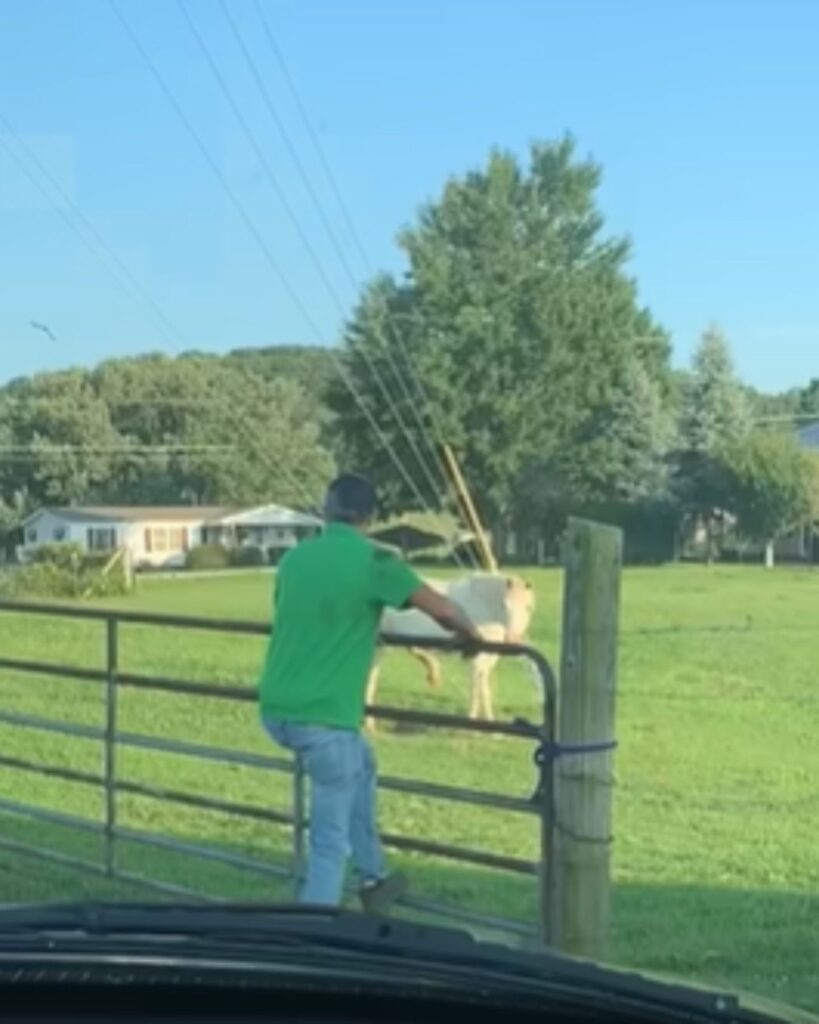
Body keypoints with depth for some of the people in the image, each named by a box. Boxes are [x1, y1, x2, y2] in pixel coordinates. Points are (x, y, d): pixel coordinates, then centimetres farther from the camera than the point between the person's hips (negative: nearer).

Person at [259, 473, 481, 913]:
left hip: (275, 710, 7)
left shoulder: (295, 557, 11)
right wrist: (473, 637, 16)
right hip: (323, 717, -7)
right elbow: (444, 610, -6)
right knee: (331, 841, 2)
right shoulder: (372, 561, -8)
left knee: (360, 763, 31)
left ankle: (373, 878, 38)